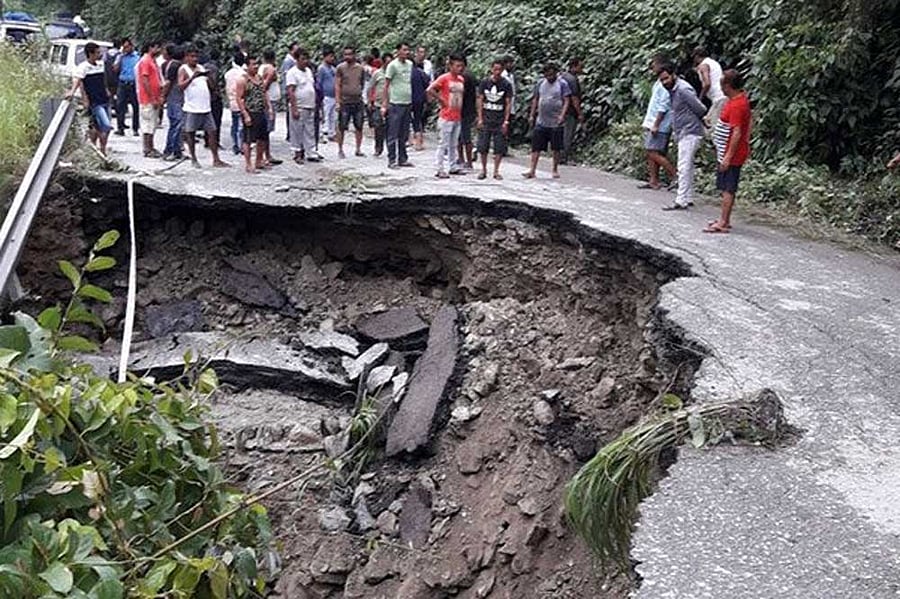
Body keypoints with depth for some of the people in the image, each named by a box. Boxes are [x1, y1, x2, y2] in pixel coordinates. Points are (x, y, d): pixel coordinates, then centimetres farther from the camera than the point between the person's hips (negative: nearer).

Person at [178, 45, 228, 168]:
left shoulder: (201, 68, 15)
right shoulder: (183, 69, -2)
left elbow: (212, 87, 14)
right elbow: (181, 86, -17)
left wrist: (208, 77, -5)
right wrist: (192, 77, -27)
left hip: (206, 107, 5)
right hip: (192, 108, -5)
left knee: (212, 132, 3)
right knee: (190, 133, 4)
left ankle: (216, 159, 7)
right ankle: (193, 159, 14)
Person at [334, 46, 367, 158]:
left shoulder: (361, 68, 8)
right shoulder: (341, 68, -1)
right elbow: (337, 85, -3)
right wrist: (338, 101, -9)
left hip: (358, 101, 3)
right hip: (345, 102, -3)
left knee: (359, 127, 5)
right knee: (341, 127, 0)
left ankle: (358, 149, 15)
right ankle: (340, 150, 10)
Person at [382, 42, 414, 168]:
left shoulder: (410, 64, 12)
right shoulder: (393, 65, -7)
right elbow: (386, 86, -5)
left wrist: (412, 101, 13)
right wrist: (384, 104, -10)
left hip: (407, 103, 6)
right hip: (395, 104, -6)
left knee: (404, 135, 11)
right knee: (393, 135, -2)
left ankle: (403, 159, 19)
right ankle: (392, 160, 3)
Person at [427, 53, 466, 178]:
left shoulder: (462, 79, 10)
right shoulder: (444, 78, -10)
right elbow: (430, 90, -17)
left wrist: (460, 107, 10)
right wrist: (441, 100, -12)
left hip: (457, 117, 7)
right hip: (446, 117, -7)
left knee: (453, 144, 14)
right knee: (443, 144, -3)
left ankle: (453, 167, 23)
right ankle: (439, 169, 2)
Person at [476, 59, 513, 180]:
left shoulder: (506, 85, 0)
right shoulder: (484, 83, 3)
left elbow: (508, 104, 1)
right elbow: (480, 101, 5)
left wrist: (506, 121, -6)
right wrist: (480, 119, -2)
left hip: (500, 121, -1)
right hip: (486, 120, 1)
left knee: (499, 147, 0)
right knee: (482, 146, 2)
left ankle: (496, 171, 10)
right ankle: (483, 170, 15)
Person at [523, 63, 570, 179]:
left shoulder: (562, 84, -2)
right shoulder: (540, 83, 9)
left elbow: (566, 101, -5)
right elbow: (535, 100, 16)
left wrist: (562, 115, -18)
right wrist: (532, 115, 12)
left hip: (556, 122, -3)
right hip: (541, 121, 3)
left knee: (556, 148, 6)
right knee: (536, 147, -1)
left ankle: (555, 170, 18)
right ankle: (532, 170, 0)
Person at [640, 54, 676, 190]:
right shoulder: (658, 82, 17)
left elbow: (663, 107, -20)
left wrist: (656, 124, -22)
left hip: (659, 126, -10)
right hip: (651, 123, 10)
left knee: (653, 153, -12)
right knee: (650, 152, 9)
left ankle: (675, 176, -7)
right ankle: (654, 181, 13)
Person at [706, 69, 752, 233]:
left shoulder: (736, 105, -21)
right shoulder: (741, 98, 11)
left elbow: (737, 133, -25)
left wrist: (728, 156, -24)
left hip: (732, 154, -10)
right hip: (727, 152, 10)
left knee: (728, 189, -5)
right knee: (726, 188, 15)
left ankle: (723, 223, 0)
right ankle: (724, 219, 23)